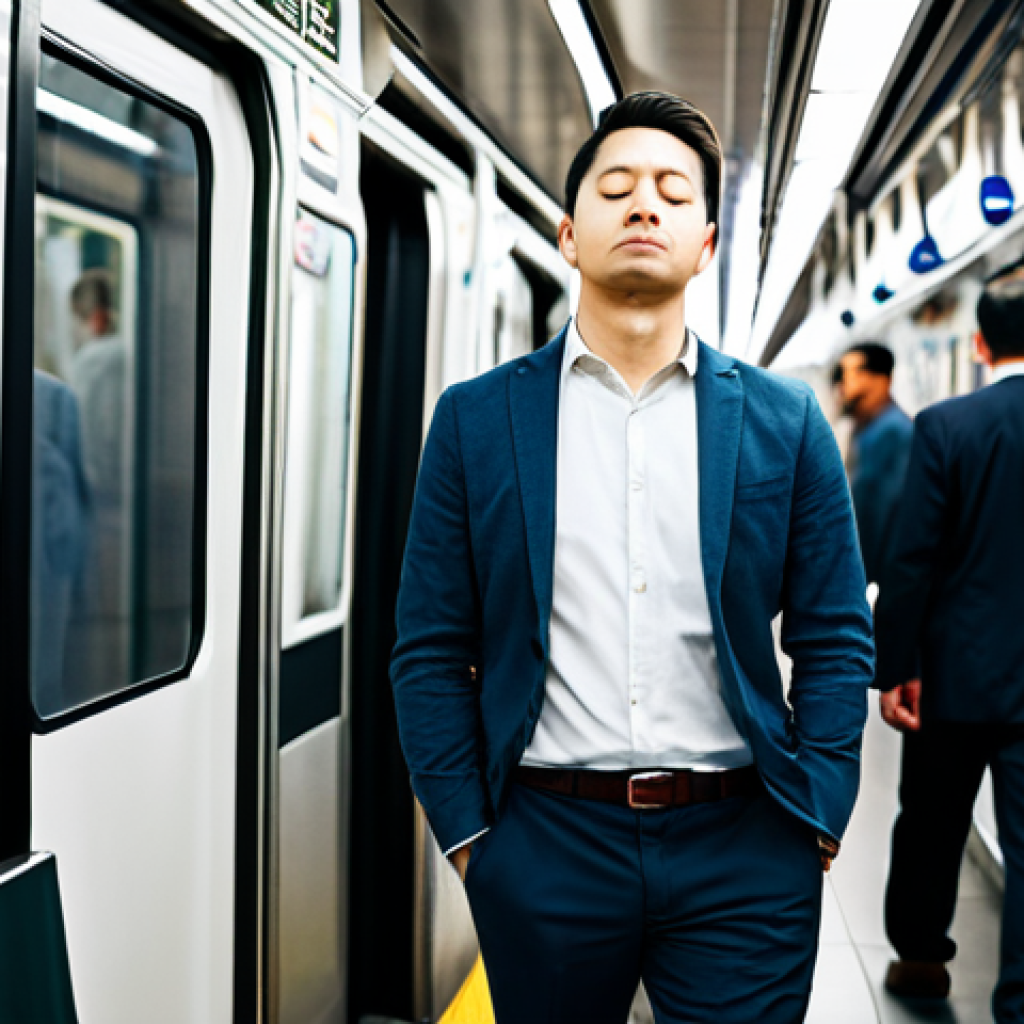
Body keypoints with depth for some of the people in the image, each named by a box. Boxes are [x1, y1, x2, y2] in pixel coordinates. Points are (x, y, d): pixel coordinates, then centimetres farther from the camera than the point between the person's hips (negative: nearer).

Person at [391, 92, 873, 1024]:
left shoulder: (785, 422, 3)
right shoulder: (477, 420, 2)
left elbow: (836, 642, 4)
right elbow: (431, 650, 2)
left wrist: (816, 820, -2)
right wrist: (464, 828, -2)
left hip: (742, 853, 0)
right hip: (545, 844, 0)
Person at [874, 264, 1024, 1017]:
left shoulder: (945, 426, -10)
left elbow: (913, 559, -11)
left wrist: (894, 669, -4)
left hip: (956, 671, 0)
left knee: (931, 826, 18)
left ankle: (920, 954, 35)